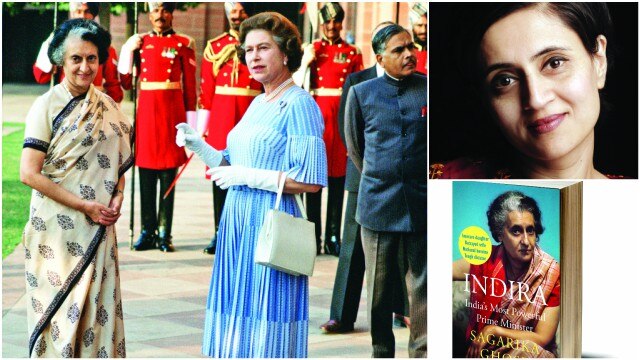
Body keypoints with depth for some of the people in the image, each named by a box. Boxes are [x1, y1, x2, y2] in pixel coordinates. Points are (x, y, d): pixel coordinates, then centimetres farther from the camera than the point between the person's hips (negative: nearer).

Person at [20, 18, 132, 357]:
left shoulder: (107, 106, 7)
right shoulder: (46, 106, -8)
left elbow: (118, 159, 19)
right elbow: (29, 173, -14)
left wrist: (117, 198, -1)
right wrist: (85, 206, -15)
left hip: (99, 228, 5)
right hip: (57, 228, -5)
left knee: (97, 306, 6)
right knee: (59, 309, -1)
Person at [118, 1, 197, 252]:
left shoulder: (183, 44, 2)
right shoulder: (140, 43, 10)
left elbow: (190, 86, 2)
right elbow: (125, 83, 9)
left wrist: (190, 123, -2)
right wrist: (128, 50, -1)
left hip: (172, 112, -2)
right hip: (146, 110, 3)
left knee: (168, 175, 0)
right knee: (145, 174, 4)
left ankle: (164, 234, 3)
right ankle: (148, 231, 11)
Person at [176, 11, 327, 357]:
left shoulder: (299, 104, -10)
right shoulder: (258, 103, 16)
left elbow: (311, 180, -17)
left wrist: (246, 176, -16)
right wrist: (199, 146, 5)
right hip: (238, 223, 9)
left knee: (264, 330, -4)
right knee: (237, 324, 11)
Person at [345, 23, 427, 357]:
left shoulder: (429, 89, 1)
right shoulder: (361, 93, 2)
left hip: (422, 203, 0)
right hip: (378, 204, 0)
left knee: (423, 283, 1)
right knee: (379, 285, 9)